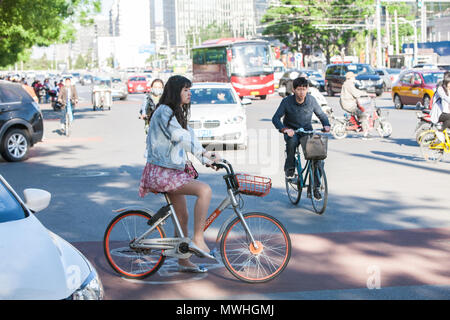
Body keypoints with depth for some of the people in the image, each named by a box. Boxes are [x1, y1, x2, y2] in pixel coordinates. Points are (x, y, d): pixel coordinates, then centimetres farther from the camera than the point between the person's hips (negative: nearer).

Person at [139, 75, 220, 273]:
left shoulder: (177, 113, 17)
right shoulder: (164, 112, -14)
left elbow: (189, 137, 15)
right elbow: (182, 137, -22)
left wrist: (207, 158, 5)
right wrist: (205, 154, -22)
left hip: (173, 171, 10)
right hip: (161, 172, -10)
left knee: (182, 217, 13)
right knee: (205, 190, -25)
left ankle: (184, 262, 24)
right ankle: (198, 240, -21)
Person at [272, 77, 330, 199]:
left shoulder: (311, 100, -5)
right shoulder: (287, 101, -12)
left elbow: (321, 115, 5)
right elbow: (275, 118, -17)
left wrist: (326, 125, -17)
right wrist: (285, 129, -36)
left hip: (307, 132, 2)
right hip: (291, 132, -2)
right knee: (292, 141, -39)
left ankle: (314, 186, -2)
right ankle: (289, 167, -15)